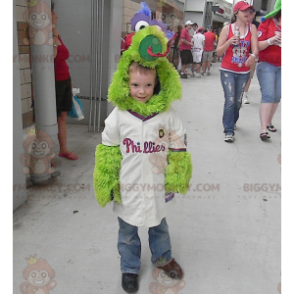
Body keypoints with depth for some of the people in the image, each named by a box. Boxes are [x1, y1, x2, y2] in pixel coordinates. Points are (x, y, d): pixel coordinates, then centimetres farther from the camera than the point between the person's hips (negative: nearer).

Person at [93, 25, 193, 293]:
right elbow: (108, 152, -4)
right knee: (127, 232, 19)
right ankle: (130, 268, 44)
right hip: (128, 189, 0)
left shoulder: (167, 115, -11)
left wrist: (175, 179, 2)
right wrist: (108, 183, 0)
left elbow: (178, 150, -1)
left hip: (157, 187, 1)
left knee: (159, 226, 25)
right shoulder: (118, 116, -12)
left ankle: (163, 258, 52)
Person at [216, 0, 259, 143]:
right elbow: (218, 52, -3)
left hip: (244, 72, 3)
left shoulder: (252, 28, 2)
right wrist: (230, 41, -19)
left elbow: (255, 48, -8)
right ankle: (229, 131, -6)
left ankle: (232, 123, 36)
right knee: (230, 100, -12)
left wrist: (253, 56, -31)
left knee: (238, 101, 11)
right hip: (227, 71, -2)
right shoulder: (227, 28, -3)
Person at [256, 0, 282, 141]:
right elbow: (258, 45, -8)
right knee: (268, 95, -14)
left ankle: (269, 122, 20)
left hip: (281, 67, 5)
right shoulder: (267, 23, -3)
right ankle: (263, 129, -14)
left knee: (277, 96, 5)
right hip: (266, 65, -4)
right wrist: (272, 40, -22)